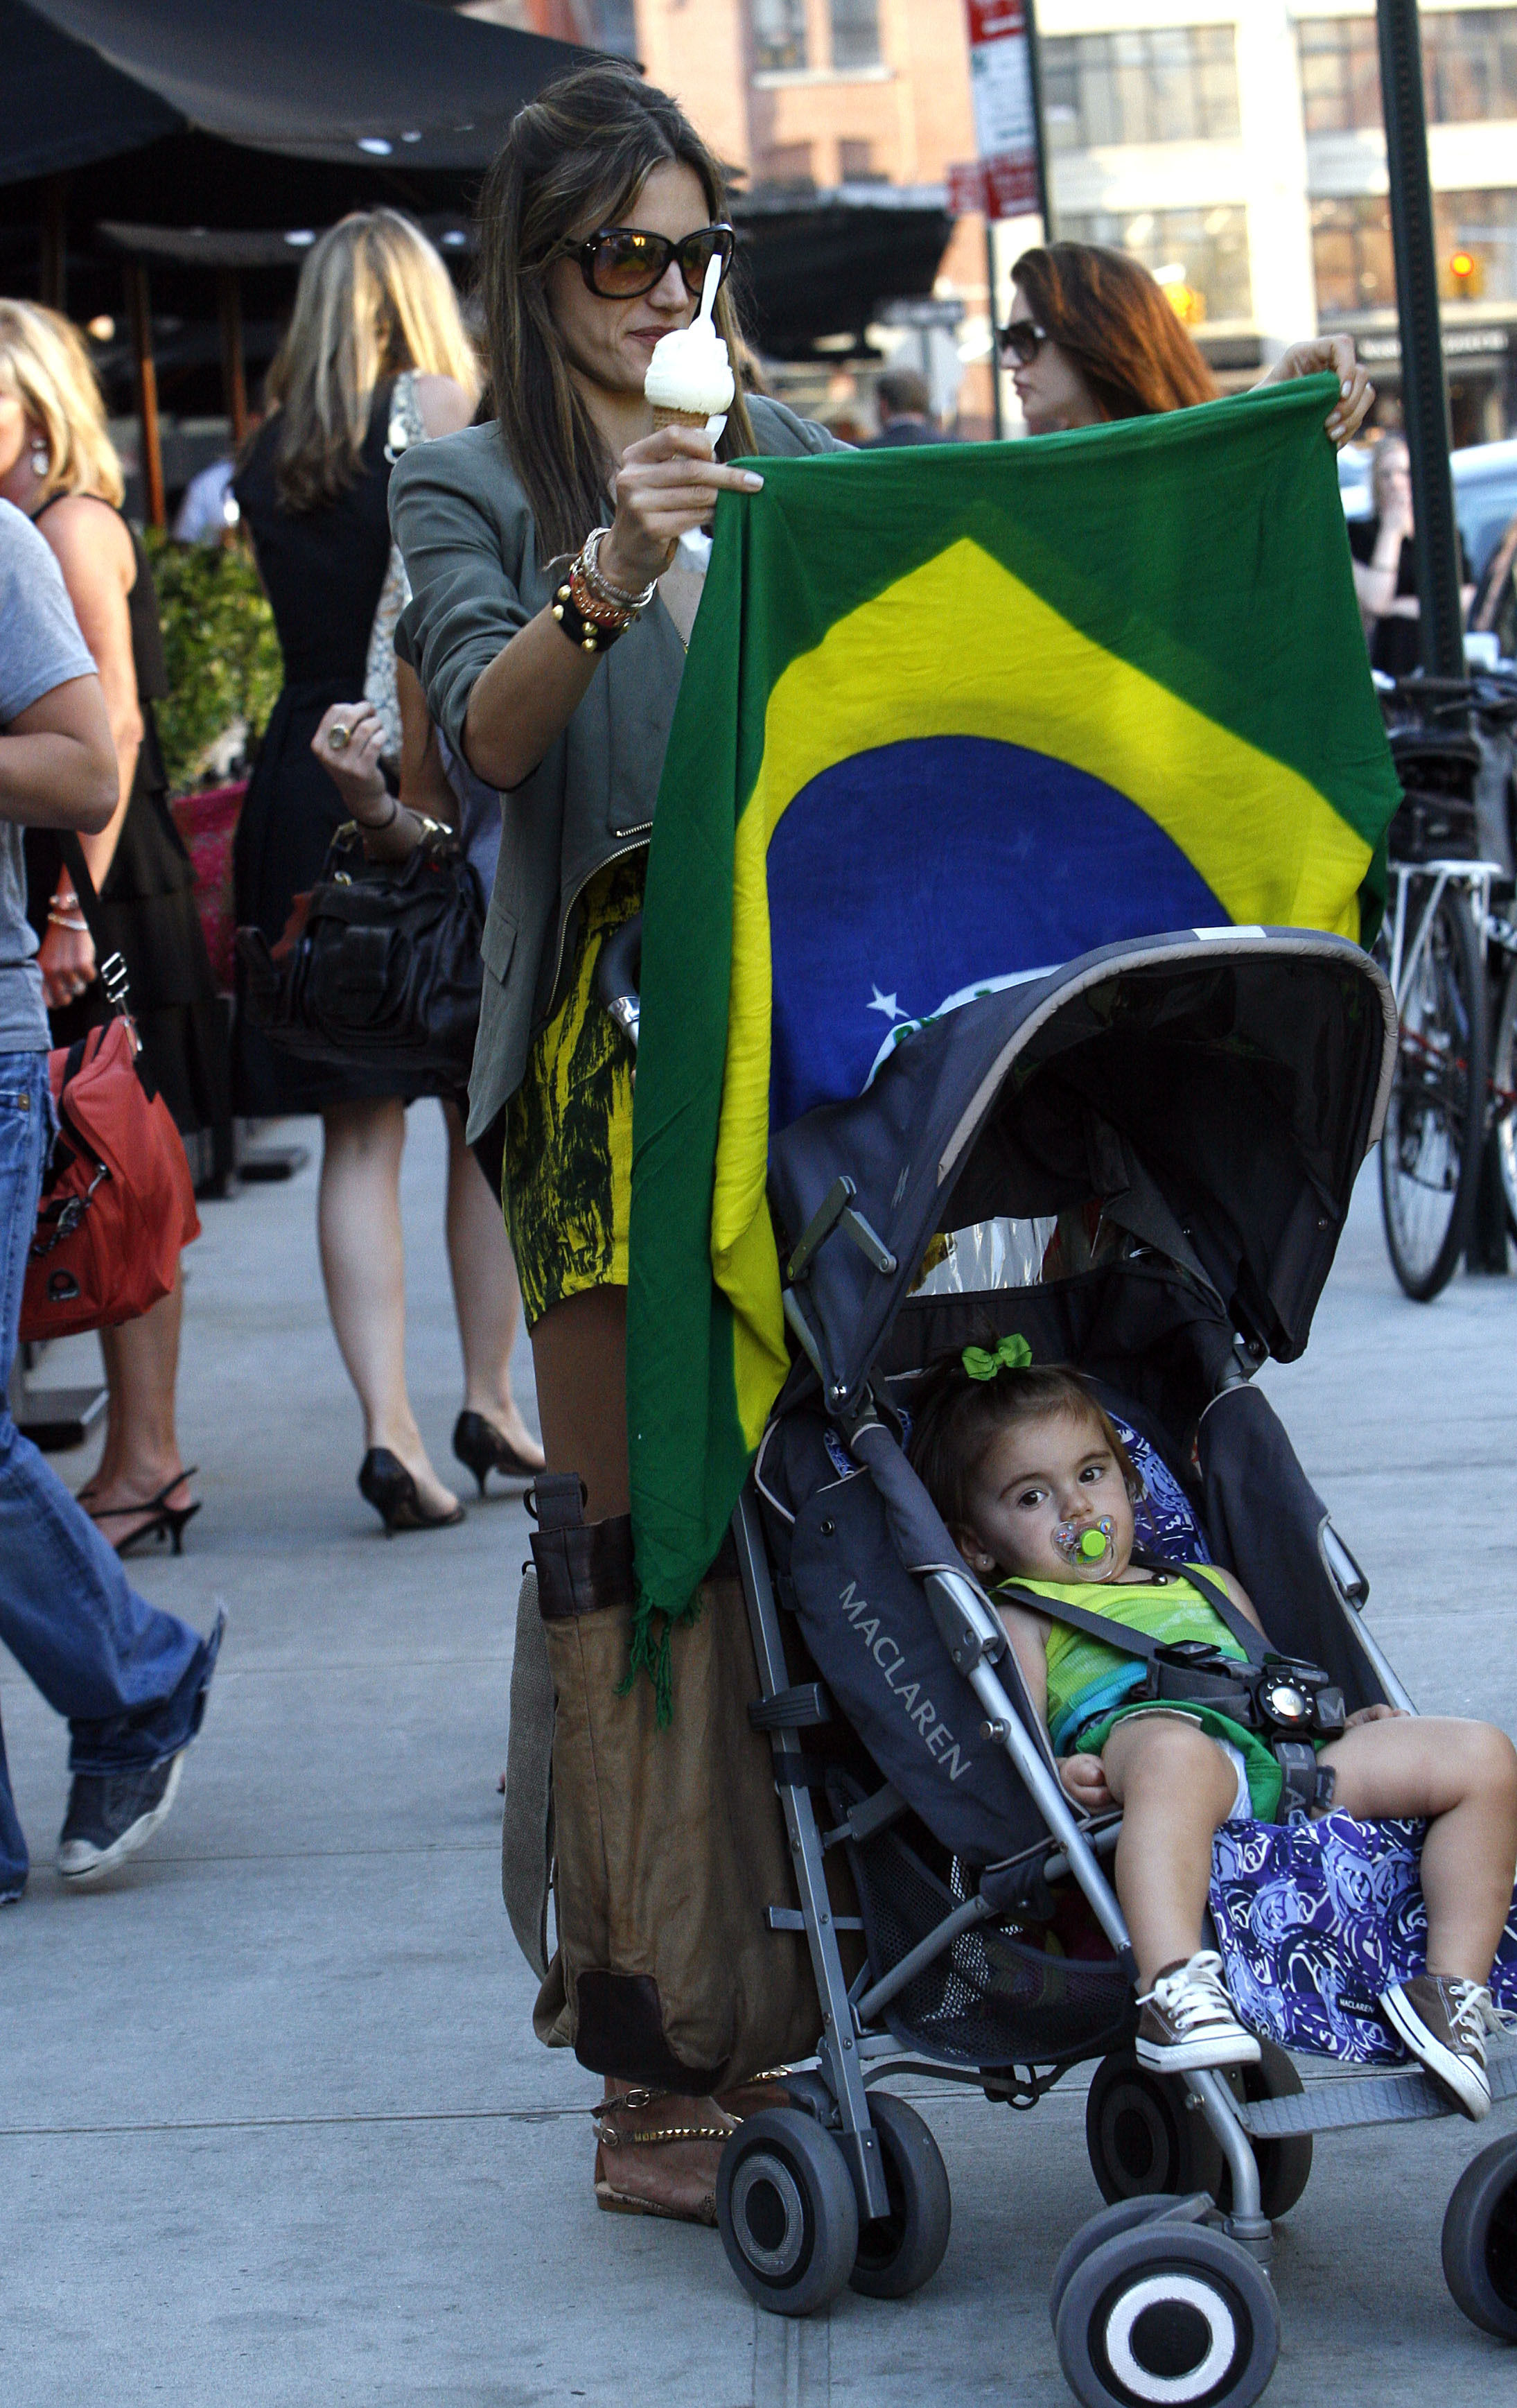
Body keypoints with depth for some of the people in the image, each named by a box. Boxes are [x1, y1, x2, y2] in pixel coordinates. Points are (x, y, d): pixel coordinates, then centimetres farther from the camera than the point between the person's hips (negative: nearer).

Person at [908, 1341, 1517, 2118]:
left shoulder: (1208, 1587, 43)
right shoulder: (1022, 1619, 23)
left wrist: (1347, 1725, 18)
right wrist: (1056, 1775, -19)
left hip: (1295, 1762, 6)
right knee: (1174, 1754, -45)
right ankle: (1173, 1989, -62)